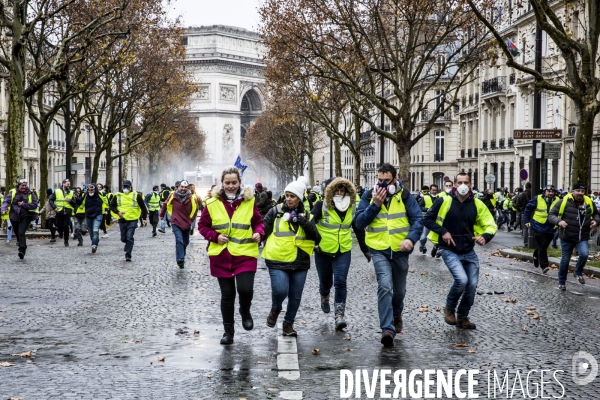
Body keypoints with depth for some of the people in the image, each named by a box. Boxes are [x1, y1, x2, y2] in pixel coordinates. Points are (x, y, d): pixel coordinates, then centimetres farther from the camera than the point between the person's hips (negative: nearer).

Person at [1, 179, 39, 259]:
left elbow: (35, 205, -6)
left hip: (26, 217, -3)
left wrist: (23, 204, -14)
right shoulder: (12, 192, 1)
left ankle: (22, 250, -21)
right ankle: (23, 248, 33)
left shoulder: (30, 193, -1)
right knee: (17, 234, 13)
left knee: (21, 233, -19)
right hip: (14, 216, 3)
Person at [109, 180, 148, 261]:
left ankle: (128, 255, -6)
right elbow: (112, 206, 9)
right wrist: (118, 212, -10)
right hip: (122, 220, 3)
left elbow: (143, 208, 7)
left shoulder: (136, 195, 1)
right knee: (123, 238, 7)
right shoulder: (117, 196, 6)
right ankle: (127, 243, 42)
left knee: (129, 237, -12)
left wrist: (144, 218, 1)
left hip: (132, 220, -3)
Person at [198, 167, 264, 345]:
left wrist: (258, 232, -12)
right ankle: (228, 331, 23)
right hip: (221, 255, 1)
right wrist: (215, 236, -12)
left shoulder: (249, 201, -1)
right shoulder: (212, 203, -3)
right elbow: (202, 226, 5)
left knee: (245, 289, -16)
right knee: (227, 294, 8)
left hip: (245, 254, -1)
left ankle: (245, 312, 18)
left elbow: (258, 222, 9)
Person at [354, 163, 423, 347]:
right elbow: (359, 222, -7)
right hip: (379, 251, -1)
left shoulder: (405, 196, -3)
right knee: (385, 286, -21)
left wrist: (411, 238, -25)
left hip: (400, 251, 1)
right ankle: (388, 328, -20)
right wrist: (375, 205, -18)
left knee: (399, 290, 17)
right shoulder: (369, 196, -1)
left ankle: (396, 315, 48)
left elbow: (418, 219, -8)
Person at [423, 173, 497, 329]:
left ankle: (462, 317, 25)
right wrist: (442, 231, -15)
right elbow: (427, 219, -3)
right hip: (449, 251, -4)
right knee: (461, 280, -22)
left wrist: (485, 236, -16)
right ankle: (449, 308, 7)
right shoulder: (444, 201, -10)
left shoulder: (477, 204, -1)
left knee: (472, 285, 4)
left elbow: (490, 225, 5)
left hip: (469, 251, 4)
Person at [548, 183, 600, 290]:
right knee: (565, 260, 8)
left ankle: (578, 273, 5)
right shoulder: (564, 202, -11)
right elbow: (551, 215, -9)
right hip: (567, 237, -2)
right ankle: (561, 282, 31)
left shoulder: (589, 203, 1)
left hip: (582, 238, 2)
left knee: (584, 254, -24)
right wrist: (559, 221, -29)